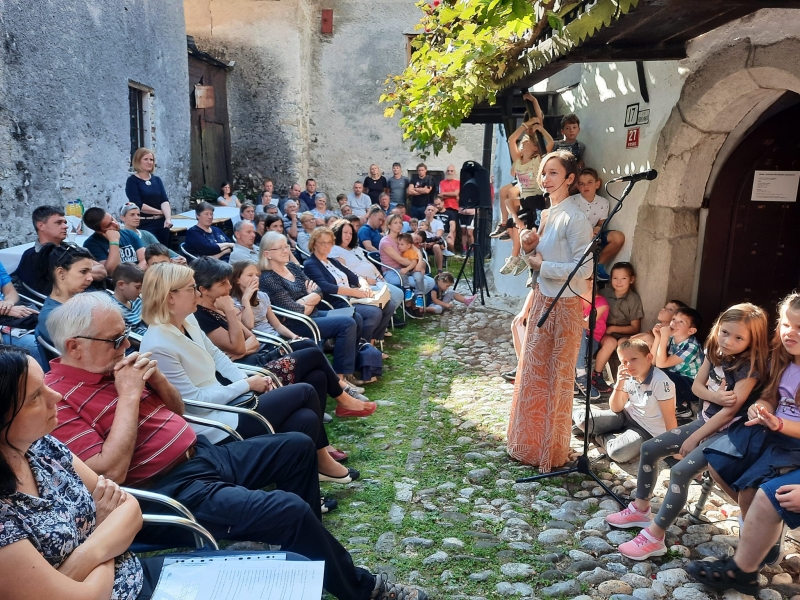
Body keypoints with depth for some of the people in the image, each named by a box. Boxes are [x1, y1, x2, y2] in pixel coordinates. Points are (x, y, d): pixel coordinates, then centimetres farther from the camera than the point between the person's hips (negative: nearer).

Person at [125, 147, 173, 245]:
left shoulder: (157, 179, 10)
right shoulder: (132, 181, -3)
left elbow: (164, 200, -3)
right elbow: (138, 205, -13)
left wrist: (168, 218, -20)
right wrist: (161, 212, -9)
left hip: (161, 223, 5)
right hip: (144, 225, -5)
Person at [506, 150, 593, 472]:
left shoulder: (574, 218, -17)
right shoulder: (545, 213, 9)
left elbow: (584, 268, -22)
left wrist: (541, 265, -16)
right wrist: (530, 248, -2)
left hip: (562, 307, -9)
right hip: (540, 300, 9)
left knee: (556, 379, 4)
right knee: (533, 375, 17)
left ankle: (552, 452, 21)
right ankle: (530, 444, 33)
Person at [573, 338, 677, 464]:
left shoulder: (660, 381, -24)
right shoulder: (628, 377, -5)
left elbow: (670, 417, -19)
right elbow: (616, 409, -1)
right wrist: (619, 385, -17)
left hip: (647, 431, -5)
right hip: (626, 416, 5)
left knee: (617, 453, -31)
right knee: (583, 419, -16)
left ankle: (600, 436, -2)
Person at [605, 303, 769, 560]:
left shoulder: (750, 369, -22)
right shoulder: (715, 353, 0)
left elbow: (729, 412, -22)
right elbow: (697, 386, 7)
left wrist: (693, 439, -16)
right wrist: (715, 396, -18)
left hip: (727, 433, -8)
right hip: (704, 421, 9)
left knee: (680, 471, -25)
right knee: (649, 448, 4)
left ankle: (654, 538, -16)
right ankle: (640, 510, 18)